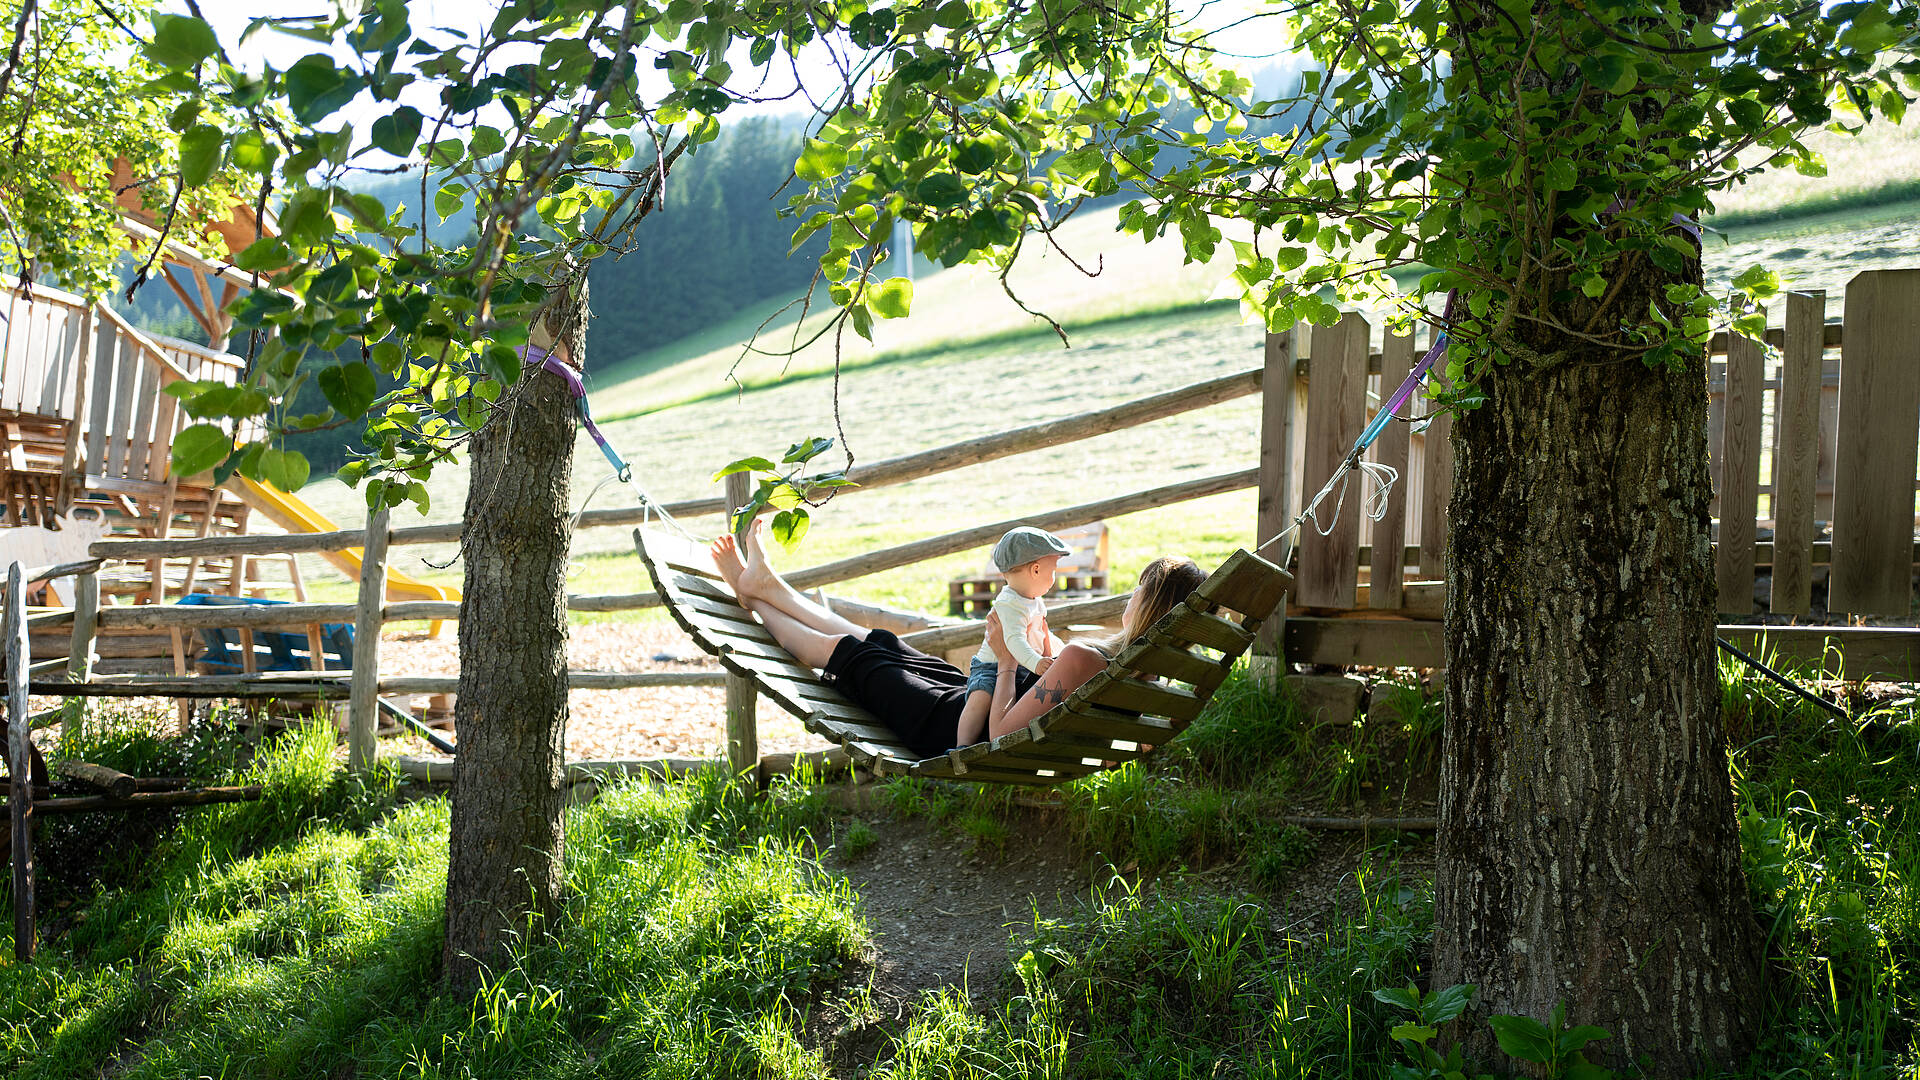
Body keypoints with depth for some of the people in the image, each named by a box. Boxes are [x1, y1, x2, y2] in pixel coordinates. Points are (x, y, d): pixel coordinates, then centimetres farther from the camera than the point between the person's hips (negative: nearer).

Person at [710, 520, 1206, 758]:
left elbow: (1002, 733, -32)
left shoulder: (1082, 659, -37)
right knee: (881, 644, 25)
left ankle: (755, 595, 42)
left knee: (844, 651, 17)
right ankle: (765, 585, 45)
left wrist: (1006, 659, -21)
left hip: (957, 729, -8)